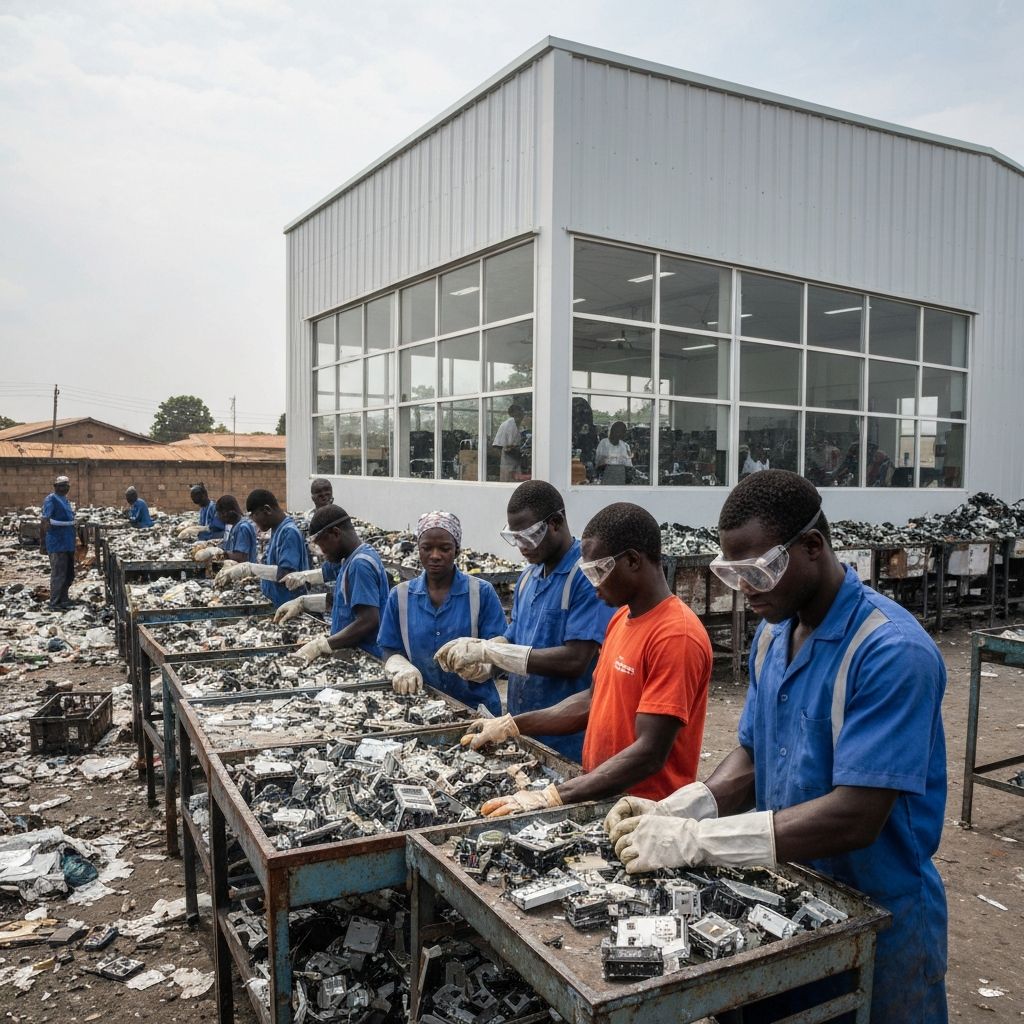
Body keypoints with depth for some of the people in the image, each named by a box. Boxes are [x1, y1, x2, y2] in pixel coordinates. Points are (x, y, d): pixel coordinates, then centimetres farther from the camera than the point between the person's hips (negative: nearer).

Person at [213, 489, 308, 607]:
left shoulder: (289, 532, -18)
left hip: (286, 607, -9)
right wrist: (238, 568, 3)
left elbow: (286, 574, -26)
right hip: (274, 603, 9)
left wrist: (248, 568, -23)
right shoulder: (276, 530, 10)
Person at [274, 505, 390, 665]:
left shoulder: (361, 564, -18)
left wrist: (320, 646, -25)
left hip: (366, 659, -8)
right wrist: (302, 603, 16)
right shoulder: (352, 559, 12)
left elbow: (368, 621, -24)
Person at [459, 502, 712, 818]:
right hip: (602, 798, 7)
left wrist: (552, 798, -25)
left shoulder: (676, 636, -18)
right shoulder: (620, 618, 9)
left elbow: (649, 753, -22)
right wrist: (511, 725, 9)